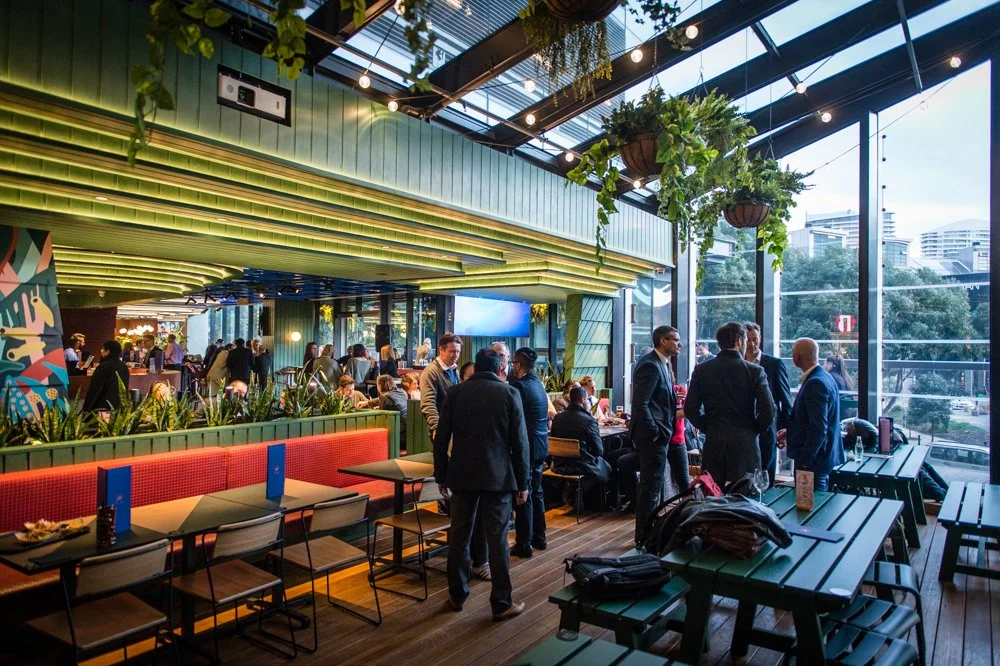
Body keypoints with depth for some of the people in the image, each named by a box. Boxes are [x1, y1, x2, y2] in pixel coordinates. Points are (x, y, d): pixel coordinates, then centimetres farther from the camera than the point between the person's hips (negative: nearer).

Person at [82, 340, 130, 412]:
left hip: (102, 407, -7)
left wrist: (85, 409, -9)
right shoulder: (125, 367, 8)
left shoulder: (103, 367, -13)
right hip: (119, 407, 7)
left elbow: (94, 390, -14)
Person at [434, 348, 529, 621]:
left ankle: (457, 595, 25)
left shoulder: (455, 392, 2)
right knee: (498, 539, 4)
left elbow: (441, 438, 2)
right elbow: (519, 442, -3)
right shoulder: (509, 393, -3)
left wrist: (441, 476, 11)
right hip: (498, 477, -2)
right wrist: (522, 483, 3)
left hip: (462, 476, 2)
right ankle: (501, 603, 11)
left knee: (459, 536, 12)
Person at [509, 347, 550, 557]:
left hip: (526, 448, -9)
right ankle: (539, 538, 27)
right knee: (537, 493, 17)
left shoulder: (520, 386, -17)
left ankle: (523, 544, 5)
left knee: (524, 496, -2)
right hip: (541, 446, 9)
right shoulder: (538, 383, 10)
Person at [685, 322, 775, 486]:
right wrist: (753, 430, 7)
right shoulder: (755, 371, -5)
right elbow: (768, 411, -10)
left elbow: (690, 408, -2)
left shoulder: (701, 370, 0)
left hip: (713, 444, 2)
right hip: (745, 445, -2)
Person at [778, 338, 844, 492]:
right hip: (823, 456, 10)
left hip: (811, 461, -10)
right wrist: (790, 431, 18)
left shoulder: (815, 383, -20)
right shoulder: (824, 377, 10)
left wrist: (804, 461, -21)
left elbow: (818, 428, -24)